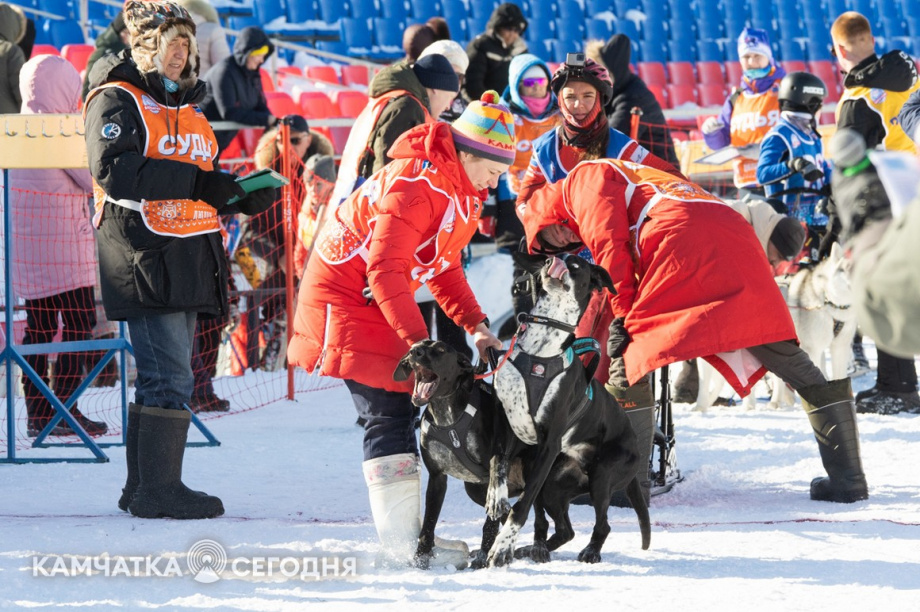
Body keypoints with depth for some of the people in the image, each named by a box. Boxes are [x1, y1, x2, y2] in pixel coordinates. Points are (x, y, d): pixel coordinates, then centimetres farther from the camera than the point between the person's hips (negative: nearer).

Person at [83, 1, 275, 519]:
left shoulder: (185, 105, 23)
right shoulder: (118, 101, -5)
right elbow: (115, 172, -19)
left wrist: (246, 197, 8)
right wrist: (196, 183, -21)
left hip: (189, 259, 9)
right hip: (146, 256, -9)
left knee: (167, 375, 11)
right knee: (169, 376, -12)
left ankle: (144, 488, 16)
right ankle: (157, 489, -8)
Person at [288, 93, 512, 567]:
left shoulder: (458, 191, 7)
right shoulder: (416, 185, -25)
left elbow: (442, 266, 14)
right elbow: (385, 270, -30)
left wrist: (475, 325, 1)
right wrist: (417, 341, -34)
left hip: (377, 298, 10)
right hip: (345, 294, -10)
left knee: (400, 408, 7)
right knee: (387, 412, -13)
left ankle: (407, 534, 9)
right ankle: (401, 541, -15)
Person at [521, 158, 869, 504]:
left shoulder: (584, 179, 18)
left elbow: (610, 243, 0)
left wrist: (621, 315, -4)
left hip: (684, 241, -8)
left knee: (629, 363, -2)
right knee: (791, 364, 13)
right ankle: (848, 479, 12)